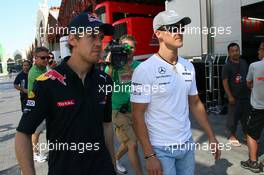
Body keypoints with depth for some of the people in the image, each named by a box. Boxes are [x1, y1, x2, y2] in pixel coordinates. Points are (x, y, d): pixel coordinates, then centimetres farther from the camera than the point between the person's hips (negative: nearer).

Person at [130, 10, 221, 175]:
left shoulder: (188, 67, 3)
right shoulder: (144, 70, -16)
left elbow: (195, 104, 11)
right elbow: (138, 115, -14)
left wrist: (212, 137, 9)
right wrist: (149, 155, -16)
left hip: (187, 143, 6)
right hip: (160, 149, -6)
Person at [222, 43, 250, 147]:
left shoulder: (244, 63, 7)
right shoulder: (227, 66, -10)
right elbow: (225, 82, -13)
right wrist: (230, 96, -17)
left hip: (246, 95, 6)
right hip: (235, 97, -5)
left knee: (246, 116, 15)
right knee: (233, 116, 3)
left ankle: (247, 133, 31)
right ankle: (232, 136, 18)